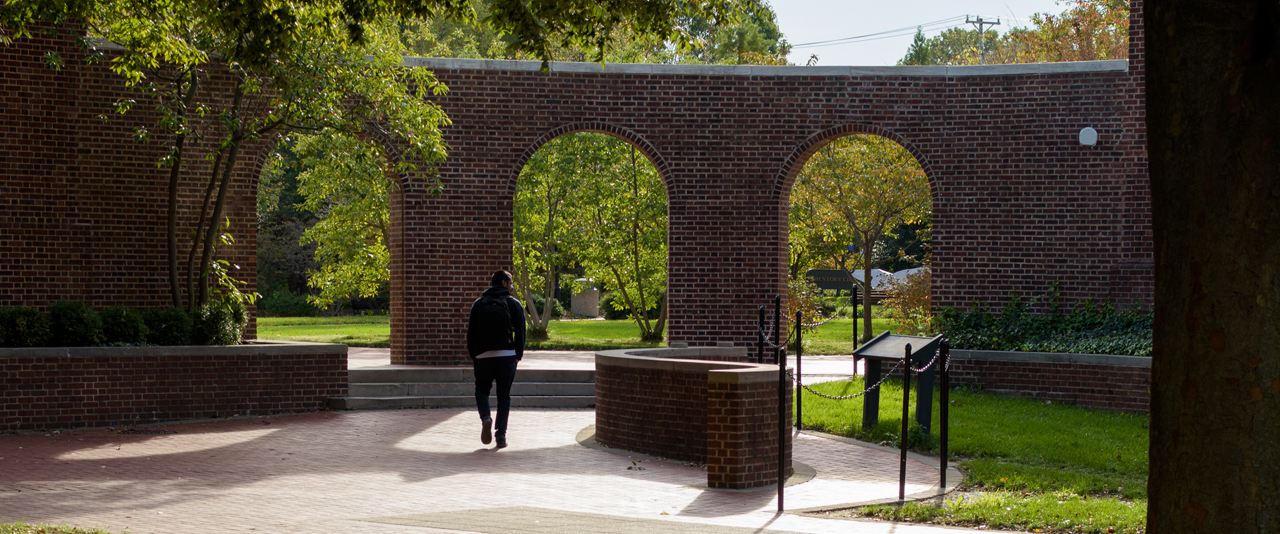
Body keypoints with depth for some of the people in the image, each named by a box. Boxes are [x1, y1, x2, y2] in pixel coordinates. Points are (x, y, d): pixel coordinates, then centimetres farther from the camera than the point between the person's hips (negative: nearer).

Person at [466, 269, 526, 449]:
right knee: (504, 396, 8)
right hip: (507, 356, -1)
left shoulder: (479, 304, 7)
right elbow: (520, 333, 0)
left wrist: (473, 356, 13)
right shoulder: (514, 304, 2)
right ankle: (501, 435, 2)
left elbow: (471, 332, 5)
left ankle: (485, 418, -12)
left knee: (481, 390, 16)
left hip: (484, 357, 1)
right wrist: (518, 356, 10)